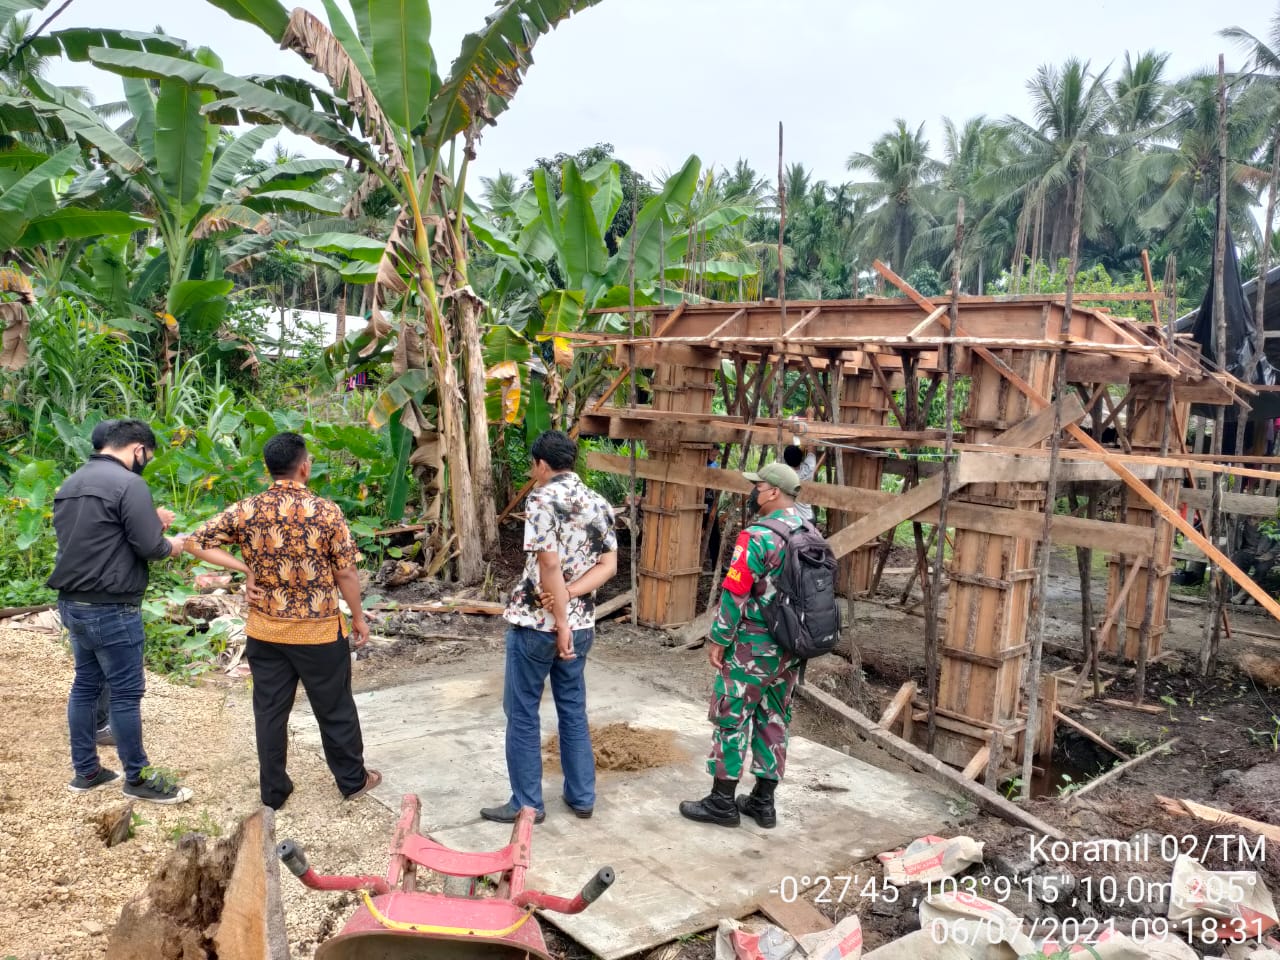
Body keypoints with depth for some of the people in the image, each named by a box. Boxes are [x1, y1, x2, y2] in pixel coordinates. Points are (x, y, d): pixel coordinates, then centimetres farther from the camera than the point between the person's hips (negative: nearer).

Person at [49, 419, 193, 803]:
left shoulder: (71, 483, 12)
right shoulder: (128, 483, -17)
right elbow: (149, 547, -19)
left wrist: (151, 521, 14)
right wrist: (170, 545, 3)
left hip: (72, 603, 9)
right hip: (110, 609, -9)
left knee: (85, 685, 17)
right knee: (126, 692, 1)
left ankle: (85, 771, 26)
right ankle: (138, 778, 11)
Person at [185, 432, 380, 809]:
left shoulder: (246, 510, -5)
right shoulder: (326, 511, -14)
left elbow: (196, 542, -3)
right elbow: (346, 573, -10)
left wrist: (244, 568, -3)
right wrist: (358, 617, 3)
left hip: (264, 632, 3)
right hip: (319, 631, -3)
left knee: (269, 711, 14)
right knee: (335, 709, 12)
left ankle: (273, 790, 25)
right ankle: (353, 780, 26)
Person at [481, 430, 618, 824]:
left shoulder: (542, 499, -14)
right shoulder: (599, 503, 8)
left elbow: (550, 566, -21)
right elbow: (608, 565, 1)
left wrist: (560, 623, -16)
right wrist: (570, 595, -10)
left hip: (535, 623, -6)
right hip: (582, 624, 7)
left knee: (522, 714, 7)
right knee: (573, 710, 17)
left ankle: (526, 804, 15)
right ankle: (582, 797, 25)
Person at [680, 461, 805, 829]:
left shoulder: (757, 536, -19)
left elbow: (734, 594, -19)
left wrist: (718, 640, -9)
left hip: (753, 645, -8)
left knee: (731, 719, 4)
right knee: (774, 720, 14)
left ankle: (722, 802, 11)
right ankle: (763, 802, 22)